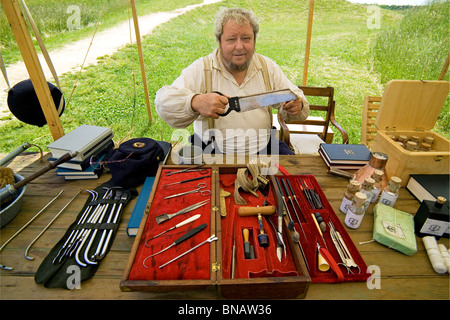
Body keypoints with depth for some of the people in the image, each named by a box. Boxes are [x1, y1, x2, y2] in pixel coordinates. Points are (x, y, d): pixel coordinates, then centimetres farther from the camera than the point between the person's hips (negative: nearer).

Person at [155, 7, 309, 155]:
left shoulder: (267, 67, 7)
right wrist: (195, 102, -36)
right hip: (211, 151, -3)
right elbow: (164, 100, -15)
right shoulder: (201, 69, -5)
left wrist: (297, 105, -14)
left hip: (263, 147, 4)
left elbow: (293, 97, 12)